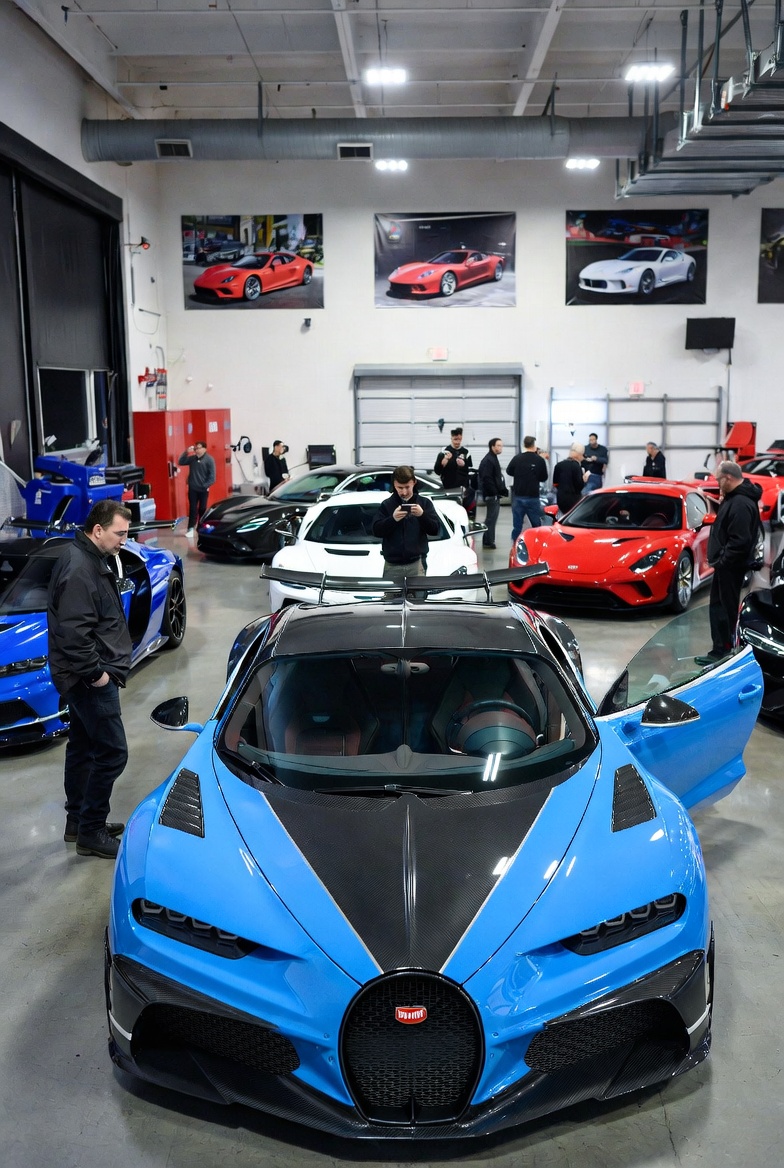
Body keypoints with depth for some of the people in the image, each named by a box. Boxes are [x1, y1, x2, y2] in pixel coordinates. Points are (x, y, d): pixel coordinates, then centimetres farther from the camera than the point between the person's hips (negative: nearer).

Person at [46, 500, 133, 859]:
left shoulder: (90, 560, 11)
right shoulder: (79, 568, -22)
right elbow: (73, 631, -28)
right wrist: (95, 672, -20)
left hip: (83, 677, 11)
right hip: (91, 679, -11)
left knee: (83, 747, 18)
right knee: (111, 752, -5)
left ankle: (78, 821, 31)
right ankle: (91, 832, 5)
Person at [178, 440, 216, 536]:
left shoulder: (209, 459, -7)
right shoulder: (192, 458, 7)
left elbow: (212, 474, -10)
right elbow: (181, 462, 6)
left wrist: (206, 485, -16)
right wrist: (186, 452, -6)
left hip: (203, 489, -3)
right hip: (192, 488, 3)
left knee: (202, 509, 7)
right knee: (192, 508, 2)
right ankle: (190, 528, 3)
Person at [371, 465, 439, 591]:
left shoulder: (424, 503, 5)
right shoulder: (387, 504, 5)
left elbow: (435, 529, -1)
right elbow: (376, 530, -2)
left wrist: (422, 515, -18)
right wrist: (392, 519, -19)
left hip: (416, 564, -1)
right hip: (392, 566, 1)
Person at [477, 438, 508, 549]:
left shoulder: (493, 459, 19)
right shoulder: (488, 461, -15)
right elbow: (487, 479, -22)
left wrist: (502, 490, 14)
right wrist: (495, 492, -21)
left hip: (494, 495, 10)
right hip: (491, 495, -10)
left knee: (491, 518, 14)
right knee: (491, 518, -7)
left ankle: (488, 541, 20)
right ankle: (488, 542, -3)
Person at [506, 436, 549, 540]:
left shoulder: (517, 458, -6)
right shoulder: (540, 460, -8)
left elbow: (509, 471, 11)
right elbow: (544, 478, 4)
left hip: (518, 497, 1)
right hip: (533, 497, -1)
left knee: (517, 526, 4)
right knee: (536, 525, 9)